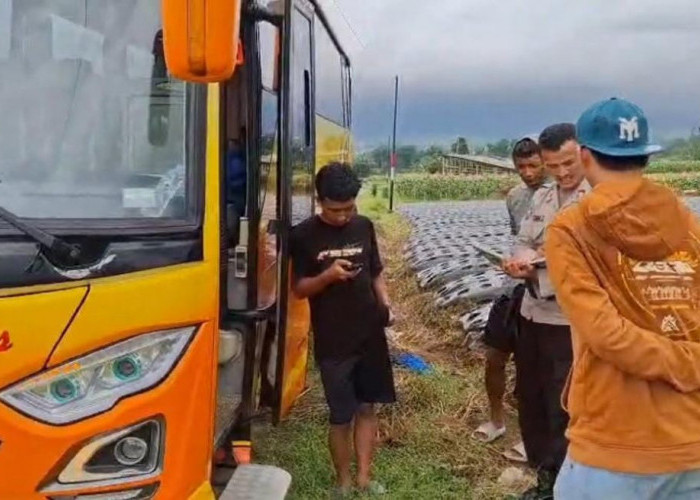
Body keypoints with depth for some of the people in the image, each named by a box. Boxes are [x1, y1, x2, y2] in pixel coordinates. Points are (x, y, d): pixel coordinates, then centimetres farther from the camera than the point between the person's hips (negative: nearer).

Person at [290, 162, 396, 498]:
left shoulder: (364, 226, 4)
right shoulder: (304, 235, -8)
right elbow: (299, 289, -5)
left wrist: (386, 304, -5)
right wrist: (328, 275, -23)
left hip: (370, 334, 4)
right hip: (332, 342, -3)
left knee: (367, 407, 12)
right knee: (341, 416, 5)